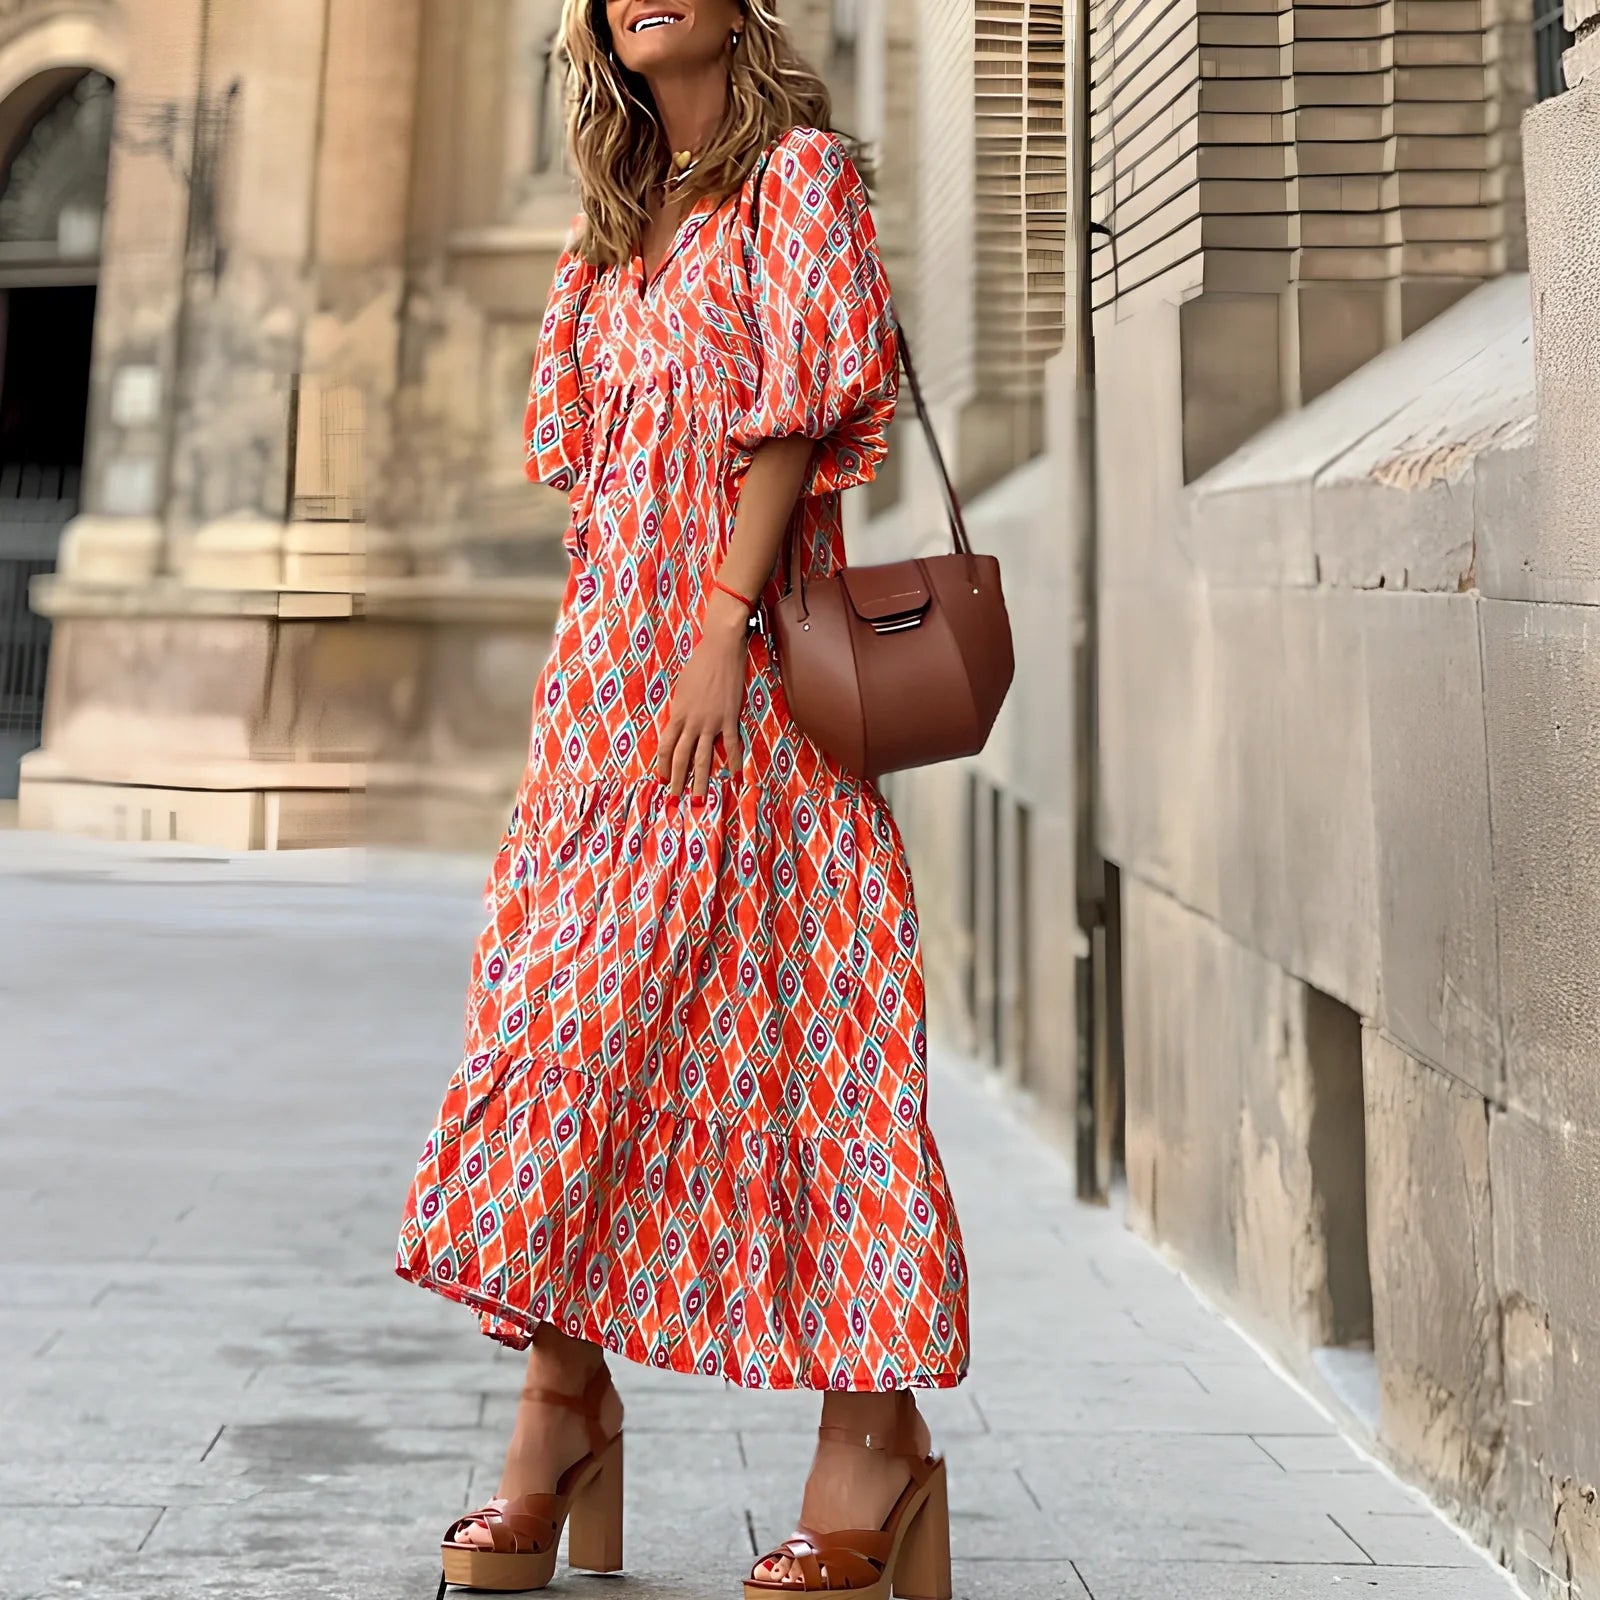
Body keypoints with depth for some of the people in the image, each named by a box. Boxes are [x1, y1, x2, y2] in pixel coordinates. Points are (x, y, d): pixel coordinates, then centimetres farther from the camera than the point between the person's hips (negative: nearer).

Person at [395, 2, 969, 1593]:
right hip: (610, 653, 7)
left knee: (782, 1001, -8)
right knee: (567, 1000, 2)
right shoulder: (619, 221, 22)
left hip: (742, 654, -7)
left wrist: (723, 630, -17)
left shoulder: (798, 172, 2)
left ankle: (874, 1431, -2)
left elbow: (801, 407, -9)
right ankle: (561, 1405, 11)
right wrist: (588, 667, 12)